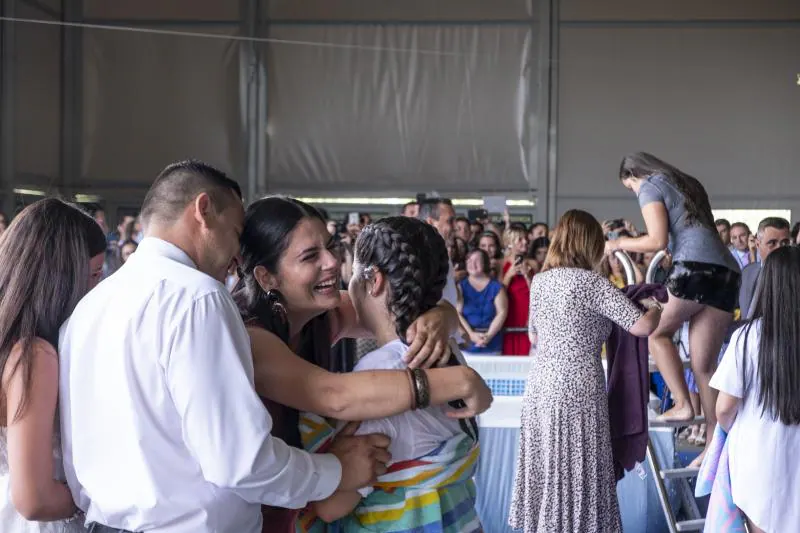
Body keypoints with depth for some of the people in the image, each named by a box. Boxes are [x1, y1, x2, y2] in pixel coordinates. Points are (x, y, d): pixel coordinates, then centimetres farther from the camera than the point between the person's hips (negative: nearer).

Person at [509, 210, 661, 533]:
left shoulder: (539, 280, 8)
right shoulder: (591, 282, -11)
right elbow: (642, 327, -13)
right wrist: (656, 309, 7)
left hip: (540, 388, 6)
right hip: (576, 391, -6)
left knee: (548, 474, 15)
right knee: (576, 477, 3)